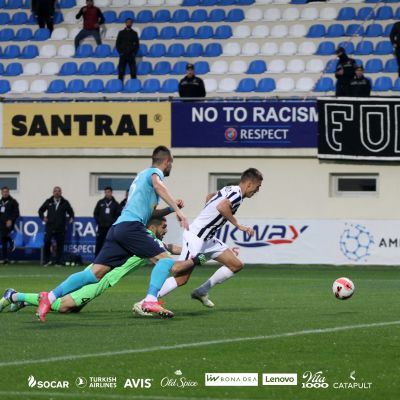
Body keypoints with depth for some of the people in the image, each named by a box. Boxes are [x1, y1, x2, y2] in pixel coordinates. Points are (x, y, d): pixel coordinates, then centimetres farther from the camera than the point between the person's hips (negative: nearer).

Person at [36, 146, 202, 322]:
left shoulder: (142, 174, 34)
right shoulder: (155, 172, 7)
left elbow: (150, 212, 41)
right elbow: (158, 185, -19)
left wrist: (171, 209, 28)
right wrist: (178, 210, -25)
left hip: (117, 228, 8)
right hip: (131, 226, -8)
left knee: (95, 273, -2)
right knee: (165, 260, -8)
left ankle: (50, 296, -11)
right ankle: (151, 301, -28)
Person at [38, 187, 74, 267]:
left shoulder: (65, 203, 9)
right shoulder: (48, 202, 10)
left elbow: (71, 212, 16)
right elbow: (41, 210, 20)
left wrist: (71, 218, -3)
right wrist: (43, 217, 2)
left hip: (60, 228, 0)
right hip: (49, 226, 0)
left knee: (60, 244, 1)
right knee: (47, 242, -14)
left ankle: (58, 262, 9)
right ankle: (46, 260, -2)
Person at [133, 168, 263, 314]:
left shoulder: (230, 190, 12)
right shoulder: (237, 194, -16)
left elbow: (210, 196, 31)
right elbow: (222, 207, -37)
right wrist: (238, 225, -27)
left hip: (207, 239, 10)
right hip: (195, 236, -10)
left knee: (236, 265, 7)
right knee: (181, 278, -14)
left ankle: (202, 292, 15)